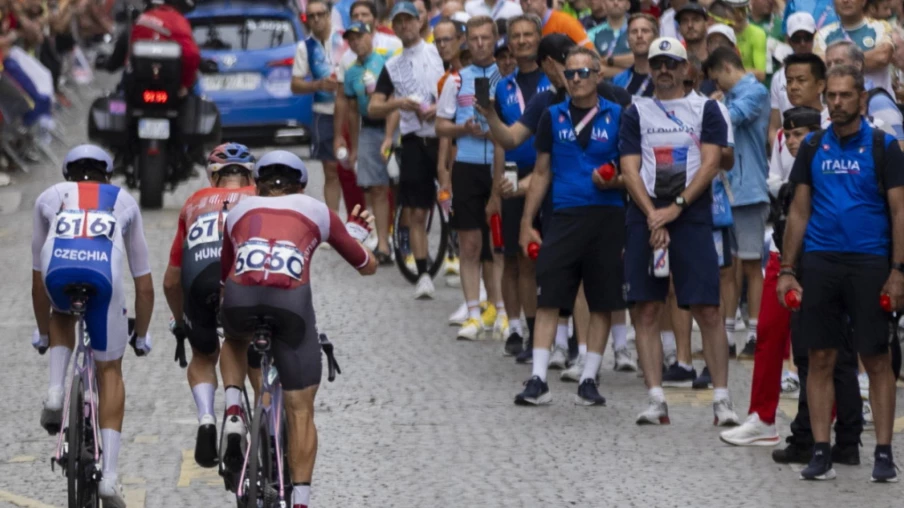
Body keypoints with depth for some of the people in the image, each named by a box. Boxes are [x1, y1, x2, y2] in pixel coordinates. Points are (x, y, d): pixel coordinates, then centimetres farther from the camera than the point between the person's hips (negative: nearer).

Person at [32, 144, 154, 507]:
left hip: (58, 269, 0)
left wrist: (42, 331, 52)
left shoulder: (50, 197, 35)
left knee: (63, 315, 38)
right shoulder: (124, 201, 35)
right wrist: (141, 334, 51)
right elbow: (143, 283, 39)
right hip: (103, 273, 0)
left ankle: (55, 393, 14)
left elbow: (38, 276, 40)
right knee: (109, 371, 16)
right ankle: (109, 474, 5)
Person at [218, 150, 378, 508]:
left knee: (235, 340, 39)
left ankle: (233, 410, 17)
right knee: (300, 411, 11)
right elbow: (367, 266, 35)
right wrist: (357, 232, 55)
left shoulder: (240, 210, 30)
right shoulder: (316, 210, 26)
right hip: (292, 302, -1)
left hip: (240, 298, 1)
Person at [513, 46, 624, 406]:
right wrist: (527, 222, 10)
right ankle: (538, 380, -4)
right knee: (548, 299, -4)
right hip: (564, 215, 1)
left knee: (602, 304, 3)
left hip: (607, 217, -1)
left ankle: (589, 380, 11)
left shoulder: (617, 116, 3)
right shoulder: (553, 117, 10)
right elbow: (542, 173, 14)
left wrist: (613, 181, -14)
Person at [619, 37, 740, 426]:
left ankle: (721, 399, -3)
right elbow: (630, 169, 4)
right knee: (646, 310, -2)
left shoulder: (705, 109, 9)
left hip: (692, 217, -2)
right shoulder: (636, 113, 13)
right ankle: (656, 400, 1)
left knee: (708, 309, -7)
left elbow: (710, 164, -1)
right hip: (645, 217, 2)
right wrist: (652, 216, -9)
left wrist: (675, 208, -11)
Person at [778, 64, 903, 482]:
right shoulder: (812, 148, 10)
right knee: (820, 359, 3)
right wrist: (787, 270, 5)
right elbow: (799, 211, 11)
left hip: (870, 263, -3)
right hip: (819, 262, 3)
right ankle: (820, 452, 7)